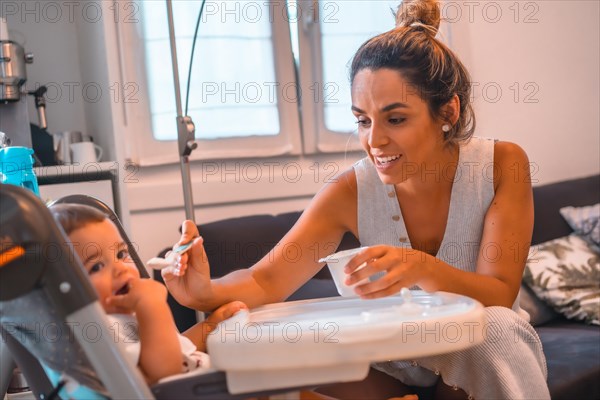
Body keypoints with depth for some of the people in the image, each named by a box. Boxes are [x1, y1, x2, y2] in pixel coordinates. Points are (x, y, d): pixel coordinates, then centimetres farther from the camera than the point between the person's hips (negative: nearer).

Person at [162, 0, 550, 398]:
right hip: (396, 367, 1)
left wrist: (423, 268, -43)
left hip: (487, 358, 0)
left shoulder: (502, 165, -16)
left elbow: (499, 296, -22)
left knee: (493, 327, -33)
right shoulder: (352, 193, -14)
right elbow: (265, 281, -17)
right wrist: (207, 292, -40)